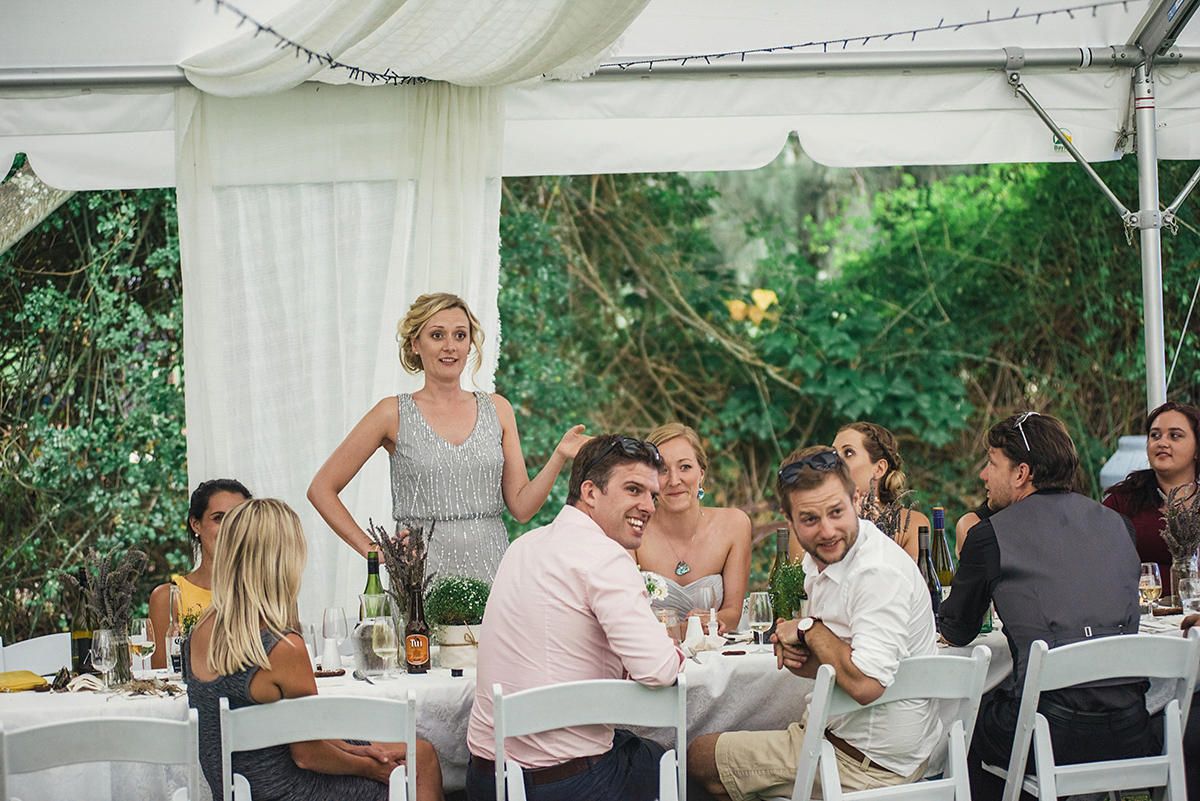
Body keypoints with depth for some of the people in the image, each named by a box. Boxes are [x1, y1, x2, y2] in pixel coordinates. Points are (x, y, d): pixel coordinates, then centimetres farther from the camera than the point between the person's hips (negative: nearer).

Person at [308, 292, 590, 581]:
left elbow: (521, 508, 8)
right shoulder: (394, 414, 2)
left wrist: (559, 457, -6)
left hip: (491, 573, 3)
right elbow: (321, 489, 5)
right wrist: (371, 549, -2)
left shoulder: (498, 410, 11)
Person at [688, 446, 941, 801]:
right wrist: (798, 654, -7)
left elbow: (866, 684, -35)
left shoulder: (879, 573, -26)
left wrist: (810, 629, -18)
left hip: (870, 765, -10)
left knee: (699, 758, 5)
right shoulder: (818, 562, 6)